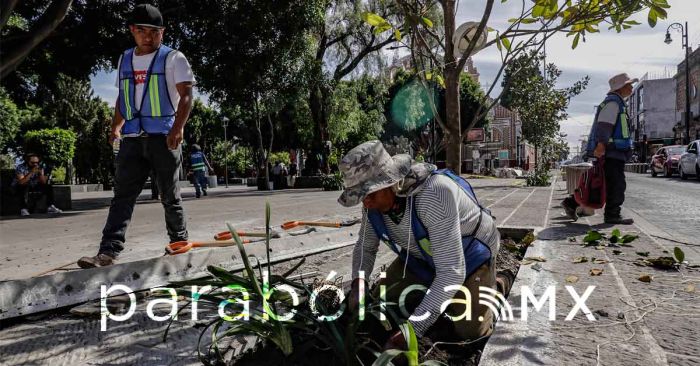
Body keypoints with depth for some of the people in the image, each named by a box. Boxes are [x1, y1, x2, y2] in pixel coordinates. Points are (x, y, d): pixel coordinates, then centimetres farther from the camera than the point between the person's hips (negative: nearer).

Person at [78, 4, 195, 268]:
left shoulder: (173, 58, 2)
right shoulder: (125, 60, 18)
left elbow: (186, 94, -8)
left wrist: (178, 127, -21)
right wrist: (116, 126, 13)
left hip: (164, 137, -4)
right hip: (132, 138, 5)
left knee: (169, 194, 4)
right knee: (122, 194, -3)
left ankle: (179, 241, 20)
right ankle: (108, 252, -6)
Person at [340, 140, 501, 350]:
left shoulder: (434, 193, -43)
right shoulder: (374, 201, -20)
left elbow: (452, 272, -42)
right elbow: (365, 246, -2)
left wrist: (411, 330, -43)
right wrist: (358, 282, -24)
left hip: (470, 253, -5)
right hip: (424, 255, 6)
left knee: (469, 332, -8)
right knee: (384, 299, 2)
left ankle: (496, 285, 21)